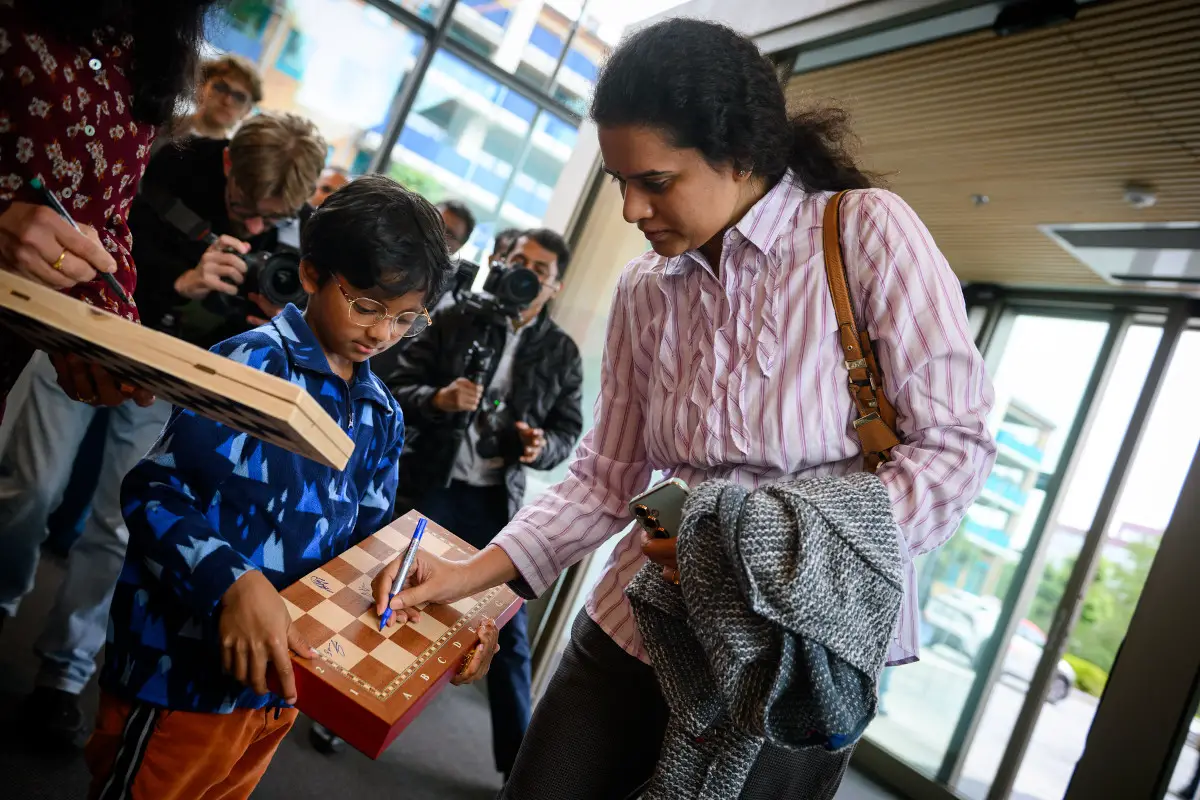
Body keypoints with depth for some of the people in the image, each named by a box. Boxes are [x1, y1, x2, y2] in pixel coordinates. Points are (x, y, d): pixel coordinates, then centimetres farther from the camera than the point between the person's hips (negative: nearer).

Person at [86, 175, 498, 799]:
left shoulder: (383, 416, 6)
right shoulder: (254, 363, -16)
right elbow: (155, 491, -19)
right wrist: (232, 582, -34)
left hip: (281, 678, 7)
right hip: (185, 677, -7)